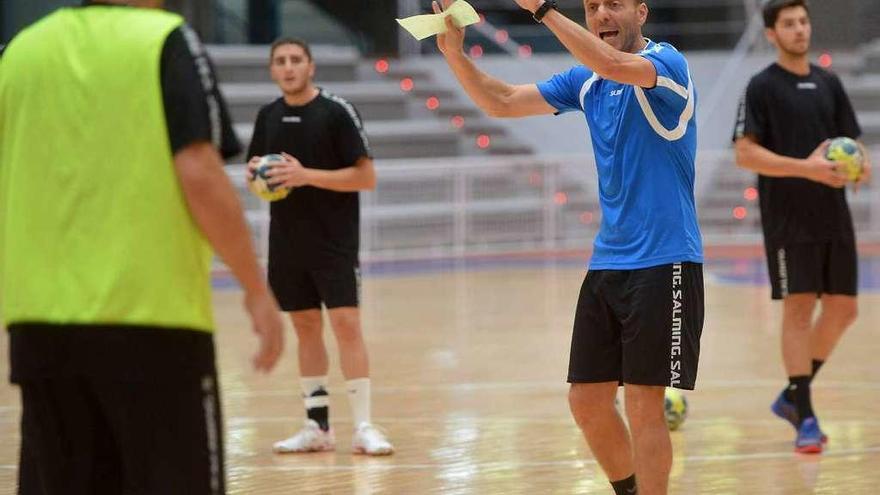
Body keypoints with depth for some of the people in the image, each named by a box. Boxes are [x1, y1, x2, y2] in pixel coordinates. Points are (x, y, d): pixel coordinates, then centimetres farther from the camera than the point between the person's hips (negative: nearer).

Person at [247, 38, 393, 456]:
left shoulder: (337, 112, -8)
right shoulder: (268, 116, 8)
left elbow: (366, 176, -11)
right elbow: (257, 170, 20)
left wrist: (307, 175, -21)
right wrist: (257, 176, -5)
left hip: (334, 240, -5)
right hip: (287, 241, 5)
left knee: (346, 322, -11)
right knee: (305, 326, 9)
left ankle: (363, 426, -9)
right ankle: (317, 426, 15)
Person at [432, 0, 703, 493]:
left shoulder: (667, 63, -11)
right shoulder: (586, 80, 11)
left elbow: (613, 64, -32)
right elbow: (502, 101, 12)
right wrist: (455, 54, -3)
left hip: (664, 263, -7)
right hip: (608, 263, 7)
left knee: (643, 405, -7)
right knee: (587, 400, 7)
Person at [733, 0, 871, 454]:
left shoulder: (828, 84, 13)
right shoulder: (763, 87, -5)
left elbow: (850, 140, 18)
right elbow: (745, 153, -12)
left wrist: (859, 164, -6)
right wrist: (807, 168, -22)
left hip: (834, 217, 6)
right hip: (788, 220, -6)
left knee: (842, 308, 7)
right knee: (798, 307, -8)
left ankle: (792, 397, 23)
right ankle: (805, 418, -5)